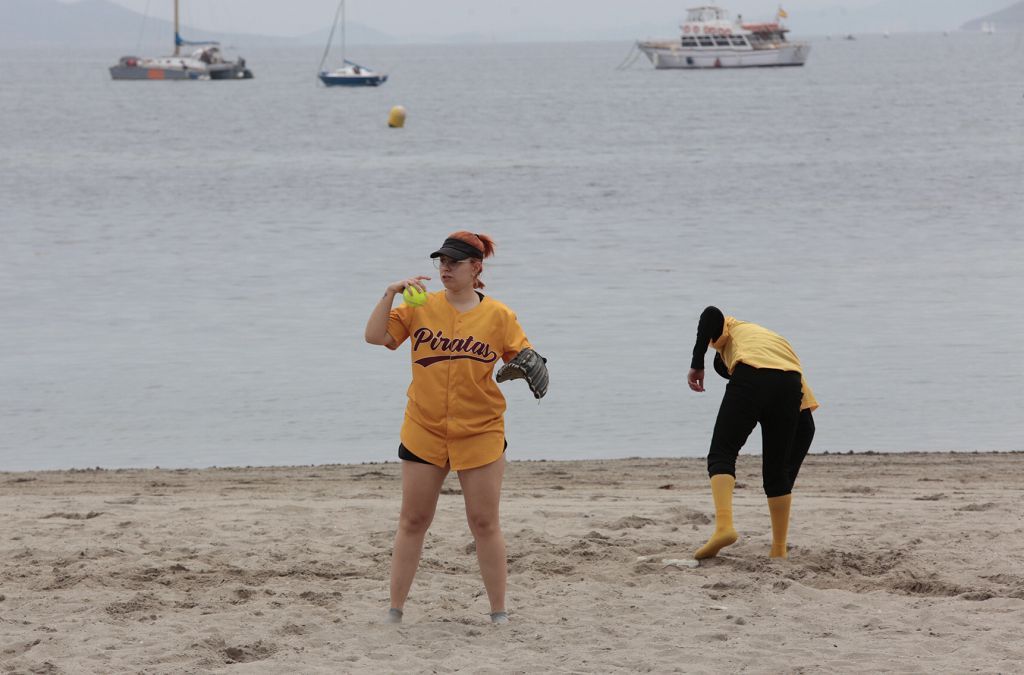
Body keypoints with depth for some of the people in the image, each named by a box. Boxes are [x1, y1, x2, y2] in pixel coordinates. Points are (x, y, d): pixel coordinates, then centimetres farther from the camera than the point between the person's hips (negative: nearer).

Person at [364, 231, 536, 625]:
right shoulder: (420, 307, 1)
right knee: (412, 522, 6)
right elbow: (375, 337, -6)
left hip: (480, 433, -1)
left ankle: (499, 612, 11)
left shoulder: (498, 315, -1)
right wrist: (390, 294, -16)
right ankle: (395, 609, 13)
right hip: (424, 432, 1)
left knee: (485, 524, 2)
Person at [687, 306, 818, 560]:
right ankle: (779, 549, 16)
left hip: (751, 379, -4)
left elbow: (711, 314, 4)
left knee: (721, 455, 2)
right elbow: (806, 427, 32)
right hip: (790, 384, 4)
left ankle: (724, 526, -20)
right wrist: (789, 475, 34)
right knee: (776, 471, 16)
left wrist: (697, 364, 3)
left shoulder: (731, 329, 35)